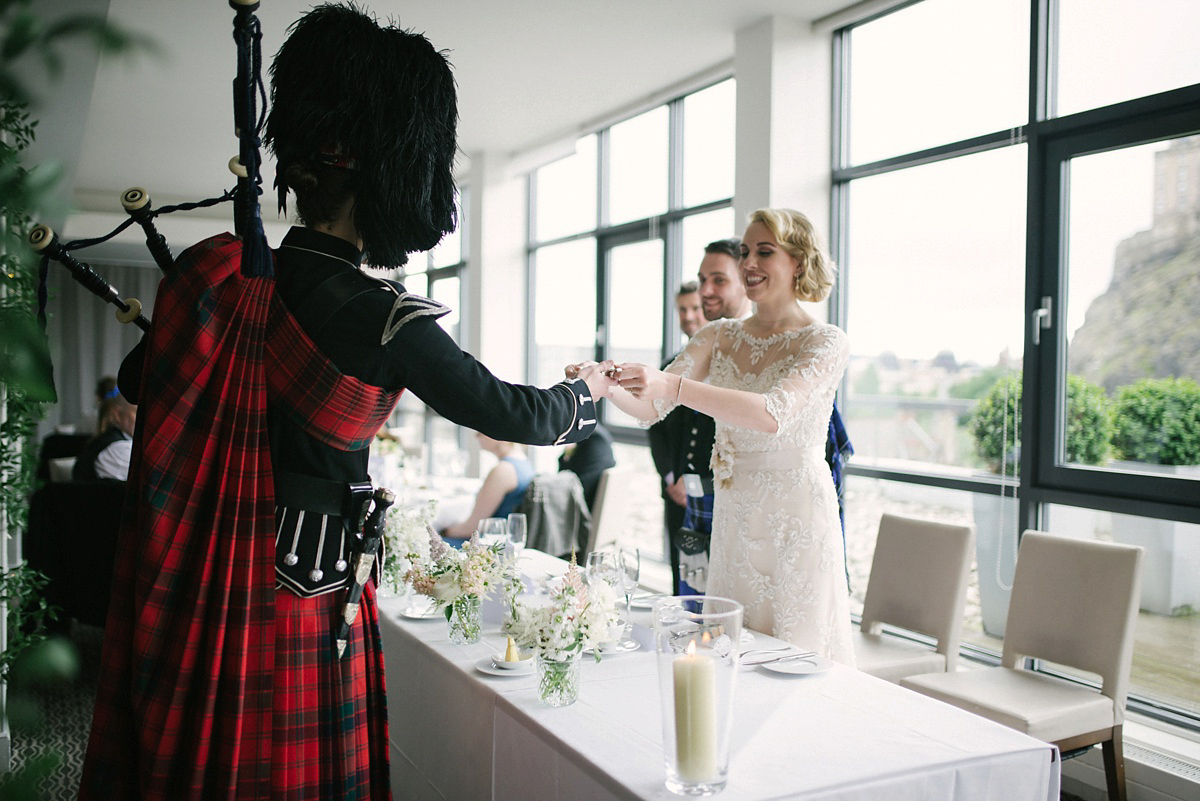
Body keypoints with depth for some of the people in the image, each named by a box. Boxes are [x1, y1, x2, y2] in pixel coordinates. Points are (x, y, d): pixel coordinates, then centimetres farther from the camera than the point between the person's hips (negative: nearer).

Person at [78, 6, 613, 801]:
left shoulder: (210, 272, -6)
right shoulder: (386, 323, -21)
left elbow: (138, 383, 12)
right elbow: (514, 415, -10)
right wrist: (587, 390, 10)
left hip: (183, 587, 5)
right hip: (302, 593, -5)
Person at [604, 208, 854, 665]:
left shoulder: (826, 342, -9)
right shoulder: (719, 337, 6)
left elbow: (774, 414, -27)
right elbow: (652, 408, -3)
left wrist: (675, 386, -37)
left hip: (796, 521, -4)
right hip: (733, 519, 5)